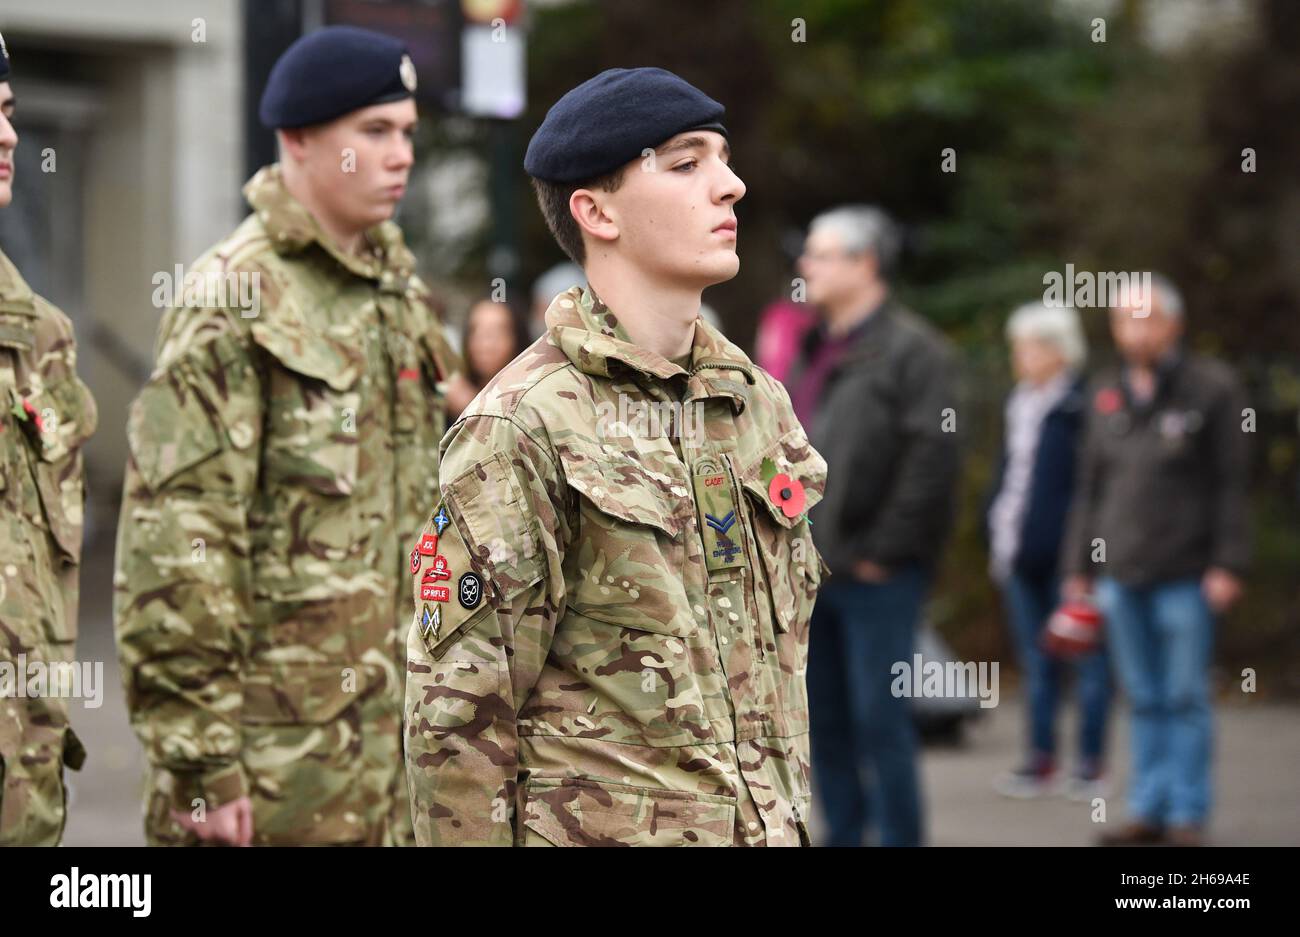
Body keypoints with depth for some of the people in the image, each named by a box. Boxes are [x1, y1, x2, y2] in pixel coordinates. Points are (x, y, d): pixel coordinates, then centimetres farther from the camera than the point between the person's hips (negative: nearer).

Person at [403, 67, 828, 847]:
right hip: (599, 827, -6)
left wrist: (795, 819, 14)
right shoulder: (524, 427, -11)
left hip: (766, 824, 6)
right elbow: (457, 715, -12)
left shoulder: (759, 403, 10)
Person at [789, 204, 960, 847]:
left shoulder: (910, 349, -10)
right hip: (811, 570, 8)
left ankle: (898, 836, 0)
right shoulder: (813, 353, 17)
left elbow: (932, 457, -18)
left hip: (875, 576, -8)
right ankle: (844, 834, 20)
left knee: (878, 718, -6)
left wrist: (883, 549, -17)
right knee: (825, 721, 12)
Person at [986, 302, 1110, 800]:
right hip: (1021, 553, 8)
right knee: (1036, 662, 11)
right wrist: (997, 533, 15)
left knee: (1084, 660, 0)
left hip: (1065, 553, -8)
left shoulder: (1083, 404, -9)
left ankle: (1092, 763, 6)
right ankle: (1041, 760, 16)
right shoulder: (1019, 404, 15)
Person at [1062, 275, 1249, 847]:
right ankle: (1149, 810, 14)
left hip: (1185, 575, -5)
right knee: (1144, 698, 9)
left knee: (1186, 697, -1)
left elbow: (1232, 483, -4)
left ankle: (1187, 814, 6)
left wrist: (1228, 564, -10)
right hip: (1120, 574, 5)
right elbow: (1090, 485, 17)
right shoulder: (1107, 396, 12)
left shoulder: (1211, 388, -3)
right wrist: (1078, 565, 15)